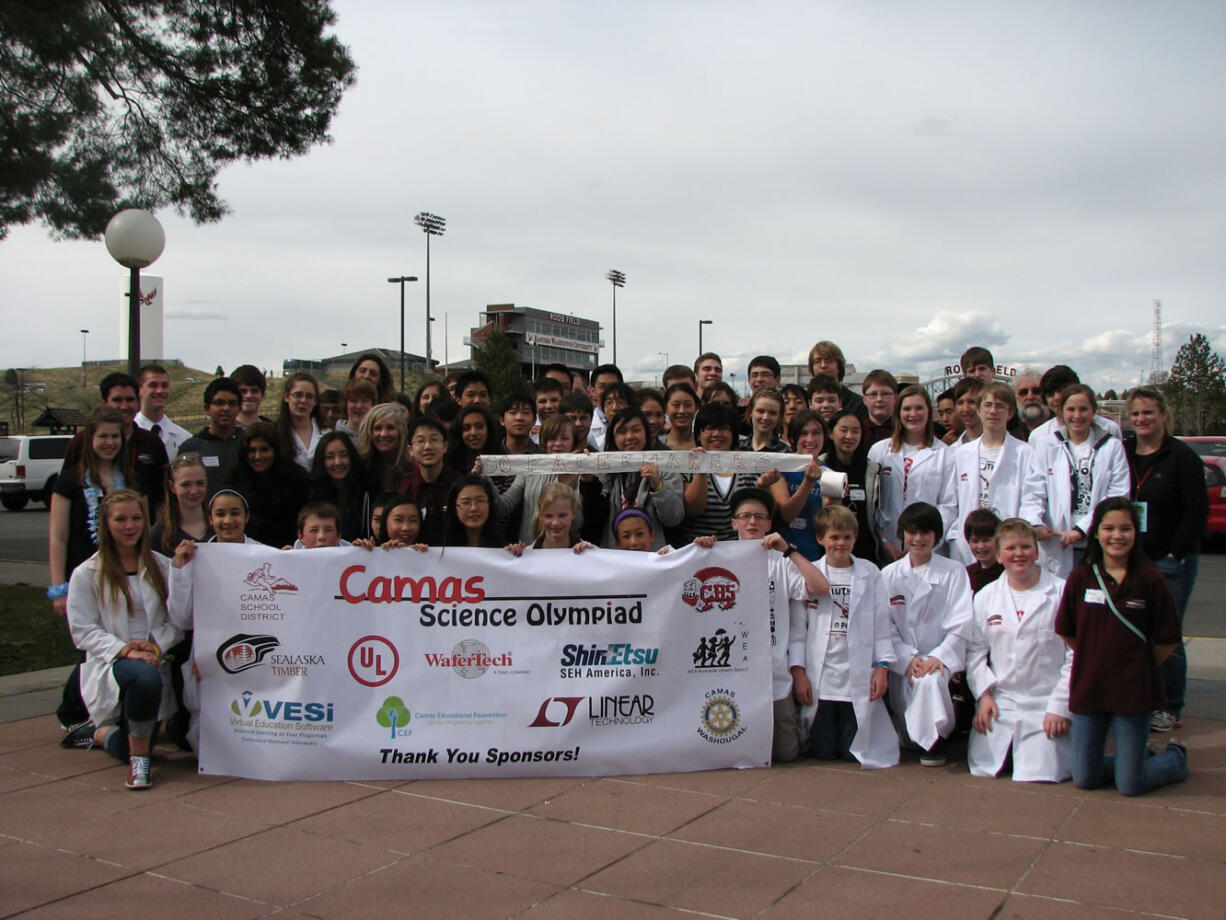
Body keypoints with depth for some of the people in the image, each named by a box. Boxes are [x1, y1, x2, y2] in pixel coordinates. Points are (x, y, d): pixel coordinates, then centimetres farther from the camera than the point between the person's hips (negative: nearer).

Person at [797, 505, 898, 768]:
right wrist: (798, 673, -4)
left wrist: (882, 667, -2)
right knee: (823, 751, 3)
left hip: (860, 678, 0)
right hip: (819, 676, 0)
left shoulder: (869, 573, 6)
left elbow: (881, 624, 6)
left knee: (855, 752, 1)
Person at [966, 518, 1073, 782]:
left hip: (1046, 705, -3)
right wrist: (983, 694, -1)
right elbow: (974, 650, 11)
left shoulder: (1062, 593, -6)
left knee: (1039, 774, -12)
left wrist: (1061, 708, -9)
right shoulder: (986, 597, 6)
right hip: (999, 702, 3)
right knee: (981, 767, -2)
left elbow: (1076, 656, -6)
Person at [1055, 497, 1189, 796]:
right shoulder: (1081, 577, -2)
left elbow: (1167, 642, -2)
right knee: (1085, 779, 9)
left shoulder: (1150, 580, -9)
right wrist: (1098, 660, 5)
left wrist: (1137, 666, 4)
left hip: (1134, 690, -3)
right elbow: (1067, 633, 7)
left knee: (1130, 786, 2)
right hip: (1088, 687, 3)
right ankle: (1140, 754, 35)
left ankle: (1176, 756, 31)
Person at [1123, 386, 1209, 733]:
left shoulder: (1182, 456, -4)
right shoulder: (1121, 453, 8)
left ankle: (1170, 708, 13)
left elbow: (1197, 509, -7)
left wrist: (1176, 553, -9)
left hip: (1171, 562, -4)